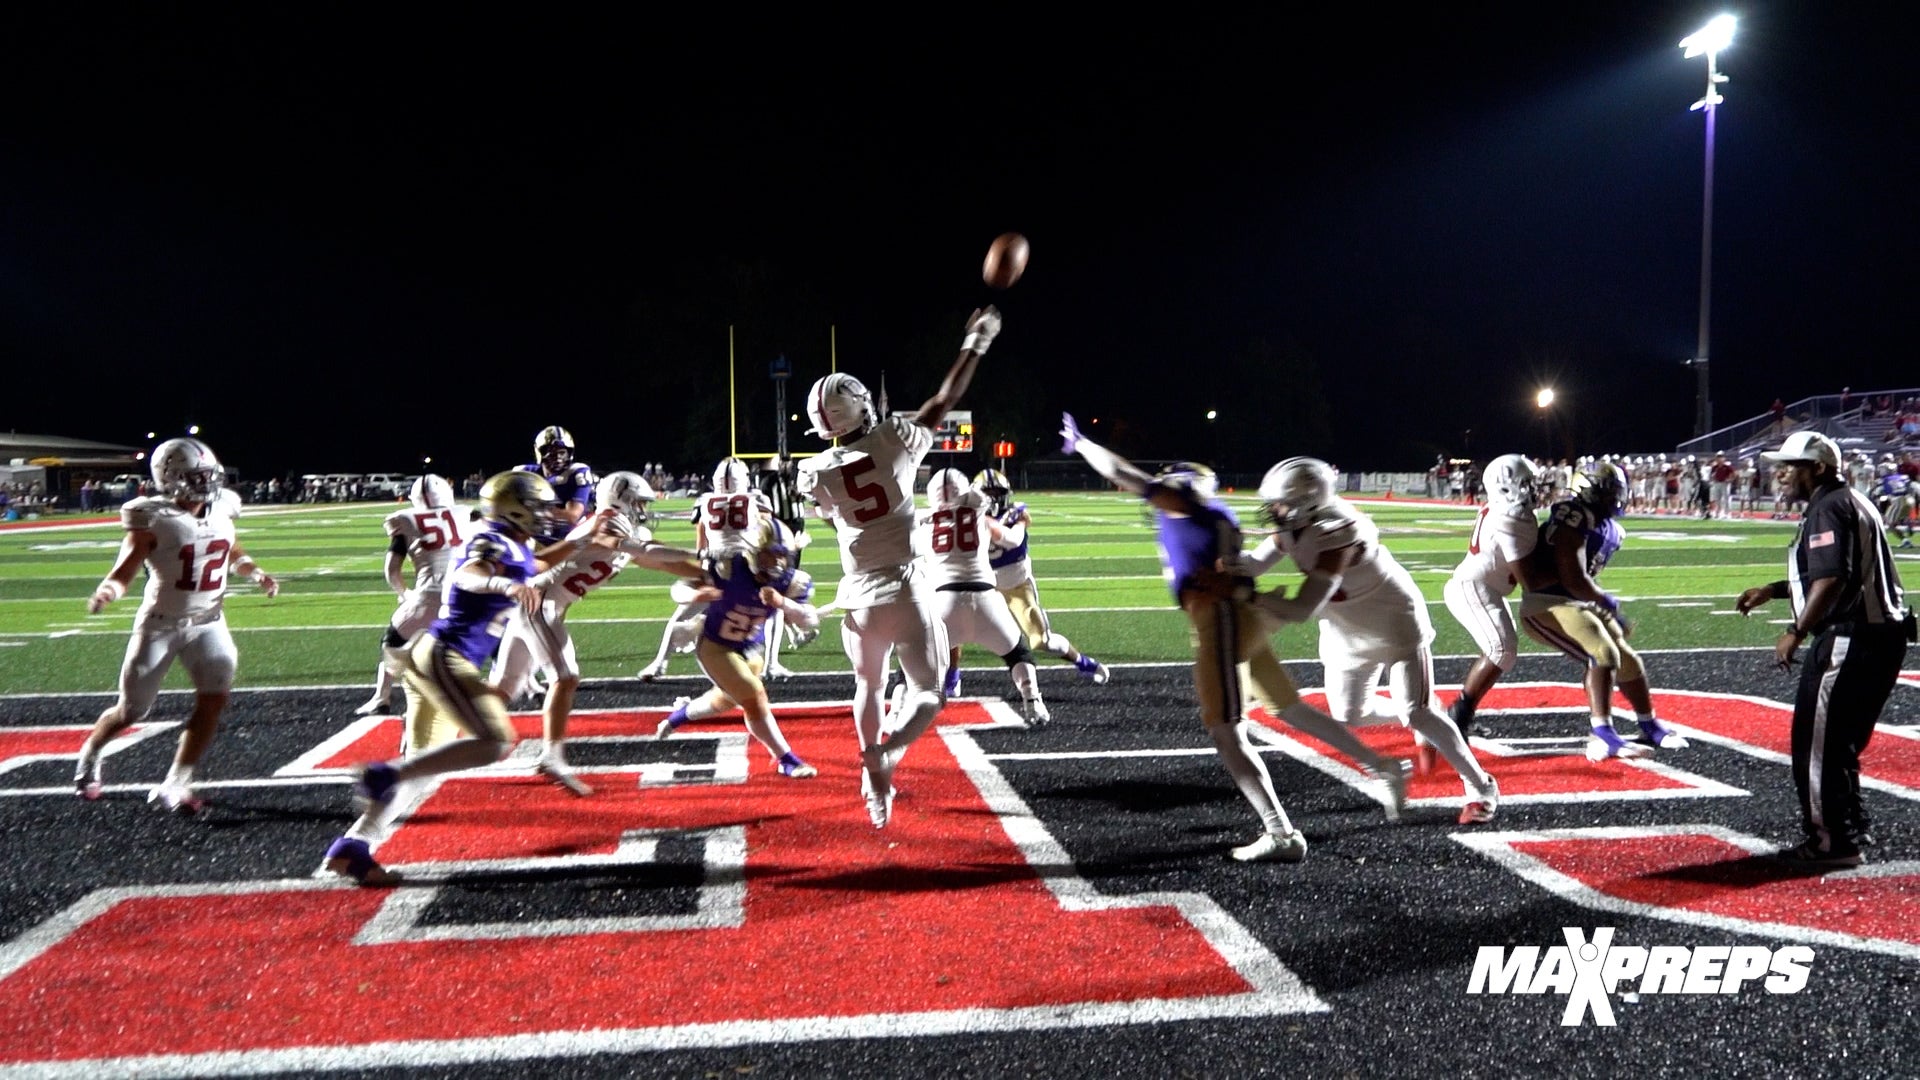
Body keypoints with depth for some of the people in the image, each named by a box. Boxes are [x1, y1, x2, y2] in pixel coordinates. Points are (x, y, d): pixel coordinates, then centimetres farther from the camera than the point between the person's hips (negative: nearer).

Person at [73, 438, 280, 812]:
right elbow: (123, 574, -19)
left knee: (214, 699, -14)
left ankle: (175, 784, -3)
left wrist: (256, 573, -3)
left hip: (208, 623, 4)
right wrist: (106, 591, -41)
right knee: (130, 711, 10)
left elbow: (233, 554, 16)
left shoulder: (221, 508, -3)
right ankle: (89, 755, 42)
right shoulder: (154, 520, -18)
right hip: (160, 624, -4)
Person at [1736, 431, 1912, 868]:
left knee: (1816, 743, -2)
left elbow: (1831, 581, -25)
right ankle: (1851, 829, 30)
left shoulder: (1829, 508, -14)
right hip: (1882, 635, 11)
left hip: (1851, 639, -11)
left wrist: (1795, 633, -20)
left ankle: (1832, 842, 3)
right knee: (1840, 742, 20)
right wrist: (1773, 590, 21)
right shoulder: (1851, 503, 18)